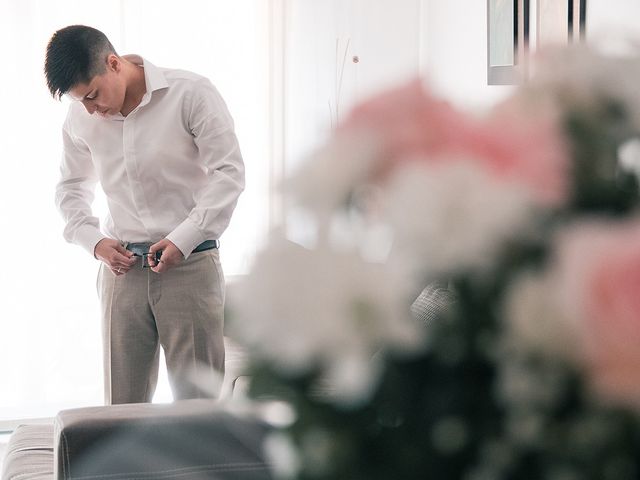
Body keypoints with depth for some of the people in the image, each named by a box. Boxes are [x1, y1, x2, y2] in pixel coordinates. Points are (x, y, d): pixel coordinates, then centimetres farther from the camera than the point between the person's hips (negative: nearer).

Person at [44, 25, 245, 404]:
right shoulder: (80, 119, 6)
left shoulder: (191, 93, -7)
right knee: (122, 404, 4)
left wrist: (182, 239, -14)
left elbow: (229, 172, -8)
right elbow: (71, 188, 19)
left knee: (197, 401, -1)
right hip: (123, 268, 4)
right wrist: (94, 241, 1)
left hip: (190, 265, -4)